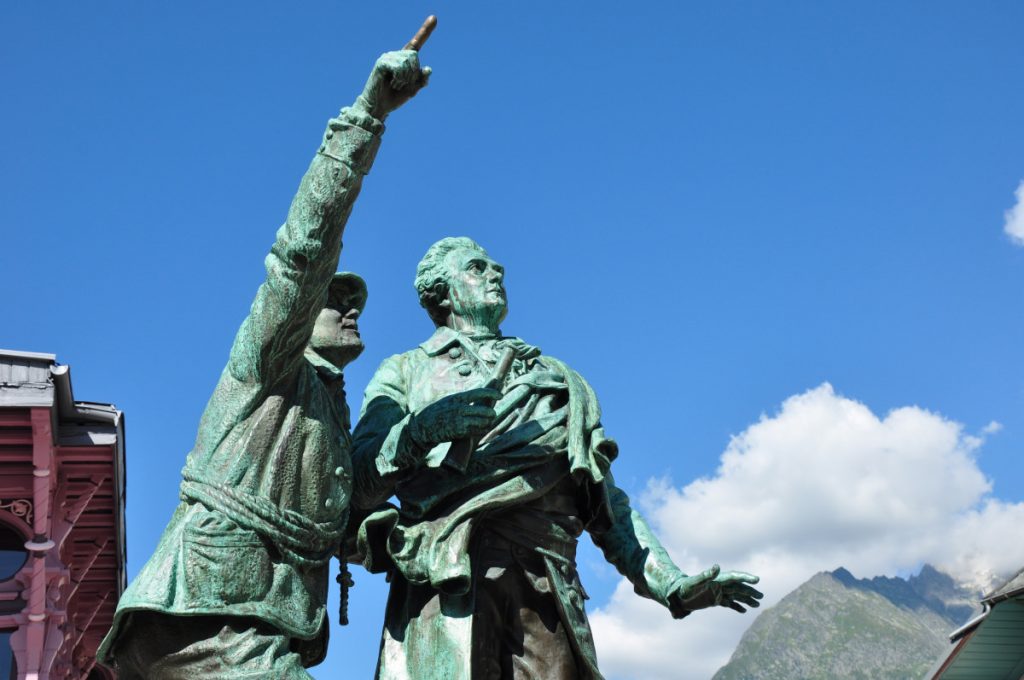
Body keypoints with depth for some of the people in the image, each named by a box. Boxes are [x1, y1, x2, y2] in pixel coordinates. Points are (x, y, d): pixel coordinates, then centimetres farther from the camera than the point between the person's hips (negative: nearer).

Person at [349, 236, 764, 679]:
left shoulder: (559, 378, 34)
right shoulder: (405, 371, 23)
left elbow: (606, 501, 28)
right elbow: (357, 485, 7)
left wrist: (671, 584, 16)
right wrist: (416, 431, -13)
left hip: (545, 587, 3)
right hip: (445, 573, -3)